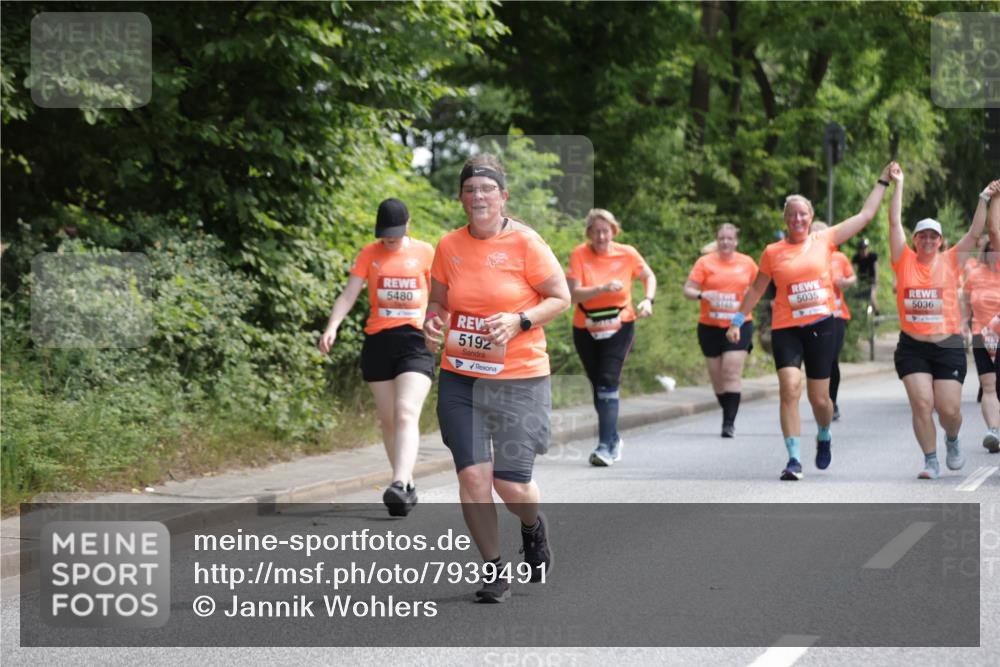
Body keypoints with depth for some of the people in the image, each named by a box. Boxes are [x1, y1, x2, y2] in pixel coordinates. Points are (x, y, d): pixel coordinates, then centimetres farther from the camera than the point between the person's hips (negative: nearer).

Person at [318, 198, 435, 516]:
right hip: (378, 342, 2)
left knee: (406, 415, -19)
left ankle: (399, 484, -31)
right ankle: (408, 486, 19)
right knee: (388, 420, 7)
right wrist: (332, 327, -14)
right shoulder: (369, 254, 6)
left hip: (415, 341, -2)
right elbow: (348, 295, 0)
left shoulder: (425, 252, 5)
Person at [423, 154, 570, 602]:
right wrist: (432, 322, -6)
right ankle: (493, 569, 11)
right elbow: (438, 300, 16)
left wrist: (519, 321, -18)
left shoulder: (524, 242, -8)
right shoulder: (449, 246, 3)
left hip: (519, 379, -3)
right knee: (472, 475, -7)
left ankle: (534, 528, 34)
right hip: (460, 379, 3)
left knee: (512, 484, -2)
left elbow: (561, 298, -4)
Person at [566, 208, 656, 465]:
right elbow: (574, 293, -19)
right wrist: (604, 288, -32)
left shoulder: (627, 254, -7)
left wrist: (648, 300, -7)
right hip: (586, 330, 2)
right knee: (597, 385, 11)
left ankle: (606, 446, -19)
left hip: (619, 328, -2)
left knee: (608, 382, -17)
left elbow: (648, 276, 10)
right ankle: (614, 439, 29)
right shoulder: (579, 254, -11)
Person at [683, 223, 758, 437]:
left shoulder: (747, 262, 6)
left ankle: (729, 422, -16)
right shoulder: (705, 262, 0)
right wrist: (702, 295, -23)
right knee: (717, 376, 7)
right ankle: (728, 415, 27)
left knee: (732, 372, -14)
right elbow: (688, 289, -4)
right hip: (710, 327, 1)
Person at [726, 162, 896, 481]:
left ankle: (824, 436, 40)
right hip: (786, 329, -1)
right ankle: (794, 459, -16)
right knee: (790, 388, -19)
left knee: (820, 398, 6)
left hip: (821, 326, 1)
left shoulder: (824, 241, 4)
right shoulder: (773, 252, 3)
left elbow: (865, 215, 9)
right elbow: (756, 289, 14)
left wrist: (883, 181, 11)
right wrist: (737, 321, 11)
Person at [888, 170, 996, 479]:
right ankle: (931, 461, 3)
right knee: (921, 404, -10)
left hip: (948, 347, 0)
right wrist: (898, 185, -2)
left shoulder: (950, 261, 5)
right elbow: (894, 223, -1)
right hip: (912, 347, 0)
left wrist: (984, 198, -6)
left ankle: (952, 441, 31)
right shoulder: (905, 262, 2)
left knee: (949, 409, -2)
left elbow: (974, 233, 0)